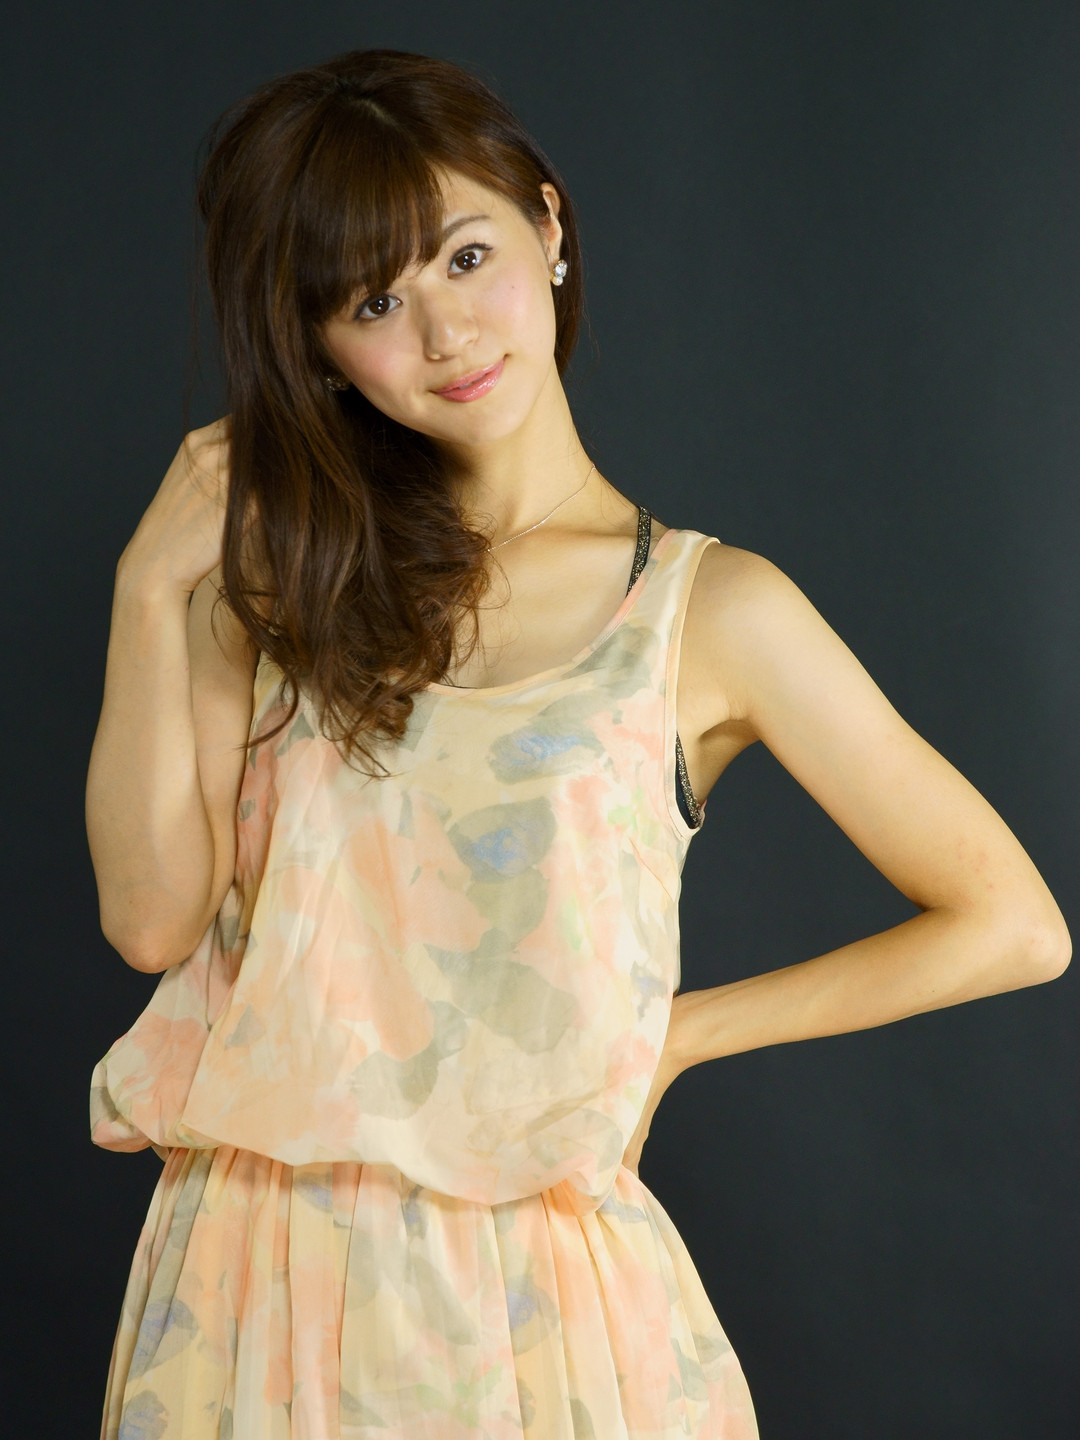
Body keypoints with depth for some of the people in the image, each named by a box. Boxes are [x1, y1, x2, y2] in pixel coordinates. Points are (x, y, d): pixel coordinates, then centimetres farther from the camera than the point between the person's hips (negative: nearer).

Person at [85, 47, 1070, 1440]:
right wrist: (149, 588, -10)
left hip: (529, 1289, -3)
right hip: (253, 1271, 3)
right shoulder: (290, 571, 3)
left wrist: (674, 1032, -1)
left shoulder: (710, 608, -7)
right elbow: (155, 913, -4)